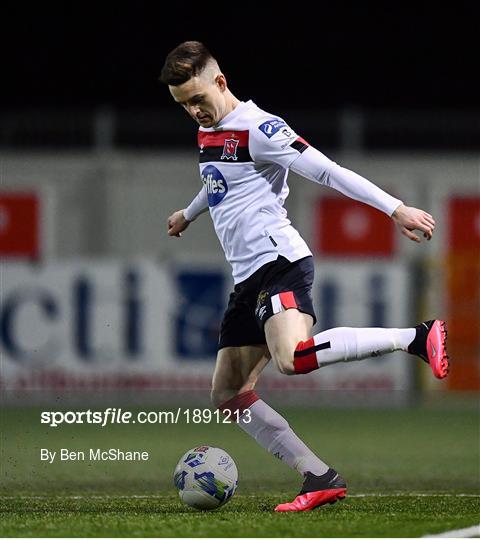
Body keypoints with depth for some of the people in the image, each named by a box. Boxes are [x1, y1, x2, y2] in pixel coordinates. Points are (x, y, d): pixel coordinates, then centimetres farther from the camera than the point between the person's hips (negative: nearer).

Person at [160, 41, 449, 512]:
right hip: (247, 278, 10)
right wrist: (188, 214, 59)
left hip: (279, 262, -10)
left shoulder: (258, 128, -10)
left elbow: (327, 172, -15)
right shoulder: (207, 132, 17)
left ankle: (417, 339, -26)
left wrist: (396, 209, -21)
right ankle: (321, 479, 2)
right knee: (228, 394, 4)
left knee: (291, 357, -36)